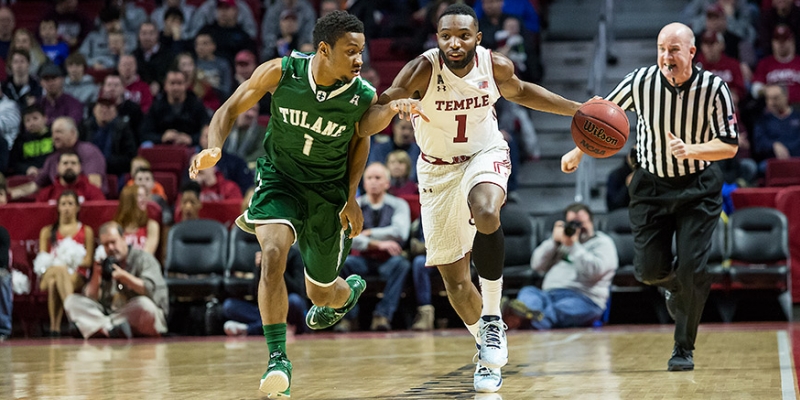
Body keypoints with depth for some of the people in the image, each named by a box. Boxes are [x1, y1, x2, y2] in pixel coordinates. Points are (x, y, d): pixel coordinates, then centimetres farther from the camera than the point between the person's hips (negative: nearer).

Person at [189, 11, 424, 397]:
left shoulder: (363, 96, -18)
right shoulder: (280, 72, -21)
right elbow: (230, 108, -8)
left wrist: (351, 195, -2)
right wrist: (214, 149, -26)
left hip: (327, 189, 1)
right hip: (279, 178, -1)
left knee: (321, 293, 12)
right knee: (273, 253, -31)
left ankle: (349, 289, 53)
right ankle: (278, 359, -23)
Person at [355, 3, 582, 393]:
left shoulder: (496, 66, -14)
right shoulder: (423, 70, -23)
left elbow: (520, 91, 11)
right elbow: (367, 126, -30)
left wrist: (576, 110, 7)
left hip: (485, 154, 0)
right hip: (438, 168, 0)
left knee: (486, 214, -35)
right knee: (454, 278, 3)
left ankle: (492, 318, -19)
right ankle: (487, 350, 28)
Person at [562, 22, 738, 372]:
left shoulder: (714, 88, -18)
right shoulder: (640, 82, -15)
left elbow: (730, 146, -14)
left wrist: (690, 150, -30)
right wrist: (578, 152, 7)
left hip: (698, 188, -2)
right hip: (651, 185, 2)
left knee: (692, 269, -10)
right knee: (648, 269, -1)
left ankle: (684, 348, 9)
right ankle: (676, 286, 37)